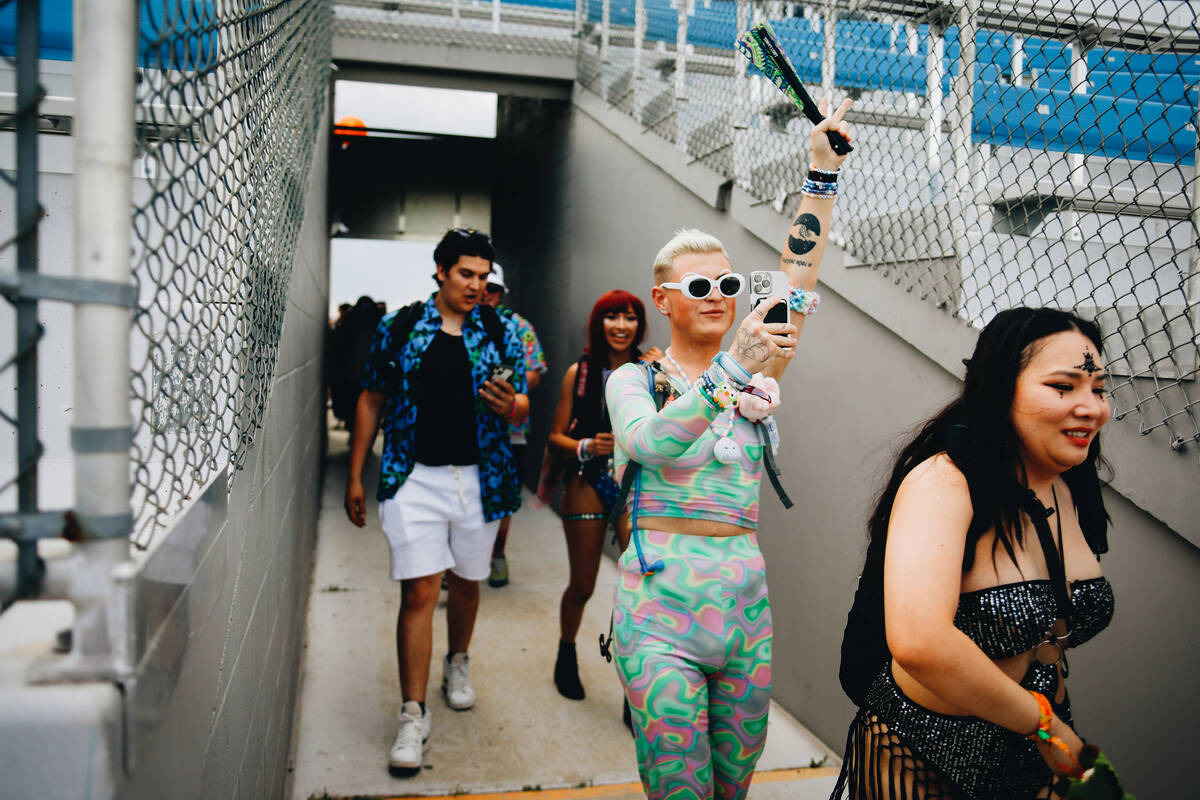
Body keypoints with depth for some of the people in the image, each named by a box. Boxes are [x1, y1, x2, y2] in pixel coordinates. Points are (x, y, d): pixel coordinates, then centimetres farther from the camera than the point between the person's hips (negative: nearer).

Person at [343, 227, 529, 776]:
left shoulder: (499, 333, 5)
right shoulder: (399, 328, 2)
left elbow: (522, 406, 9)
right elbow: (372, 401, 6)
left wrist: (510, 406, -17)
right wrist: (355, 477, 4)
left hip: (479, 479, 2)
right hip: (416, 478, -2)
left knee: (465, 582, 16)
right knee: (419, 592, -5)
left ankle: (457, 664, 42)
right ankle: (413, 715, 4)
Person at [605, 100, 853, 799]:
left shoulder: (753, 371, 10)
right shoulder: (633, 378, 0)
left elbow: (799, 278, 0)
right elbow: (646, 441, -23)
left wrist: (825, 171, -8)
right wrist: (731, 374, -34)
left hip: (745, 595, 4)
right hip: (660, 594, -4)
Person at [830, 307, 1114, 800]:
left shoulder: (1070, 492, 1)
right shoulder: (943, 482, -24)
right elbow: (918, 642, -38)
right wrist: (1042, 721, -25)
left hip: (1037, 758, 7)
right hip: (922, 759, -6)